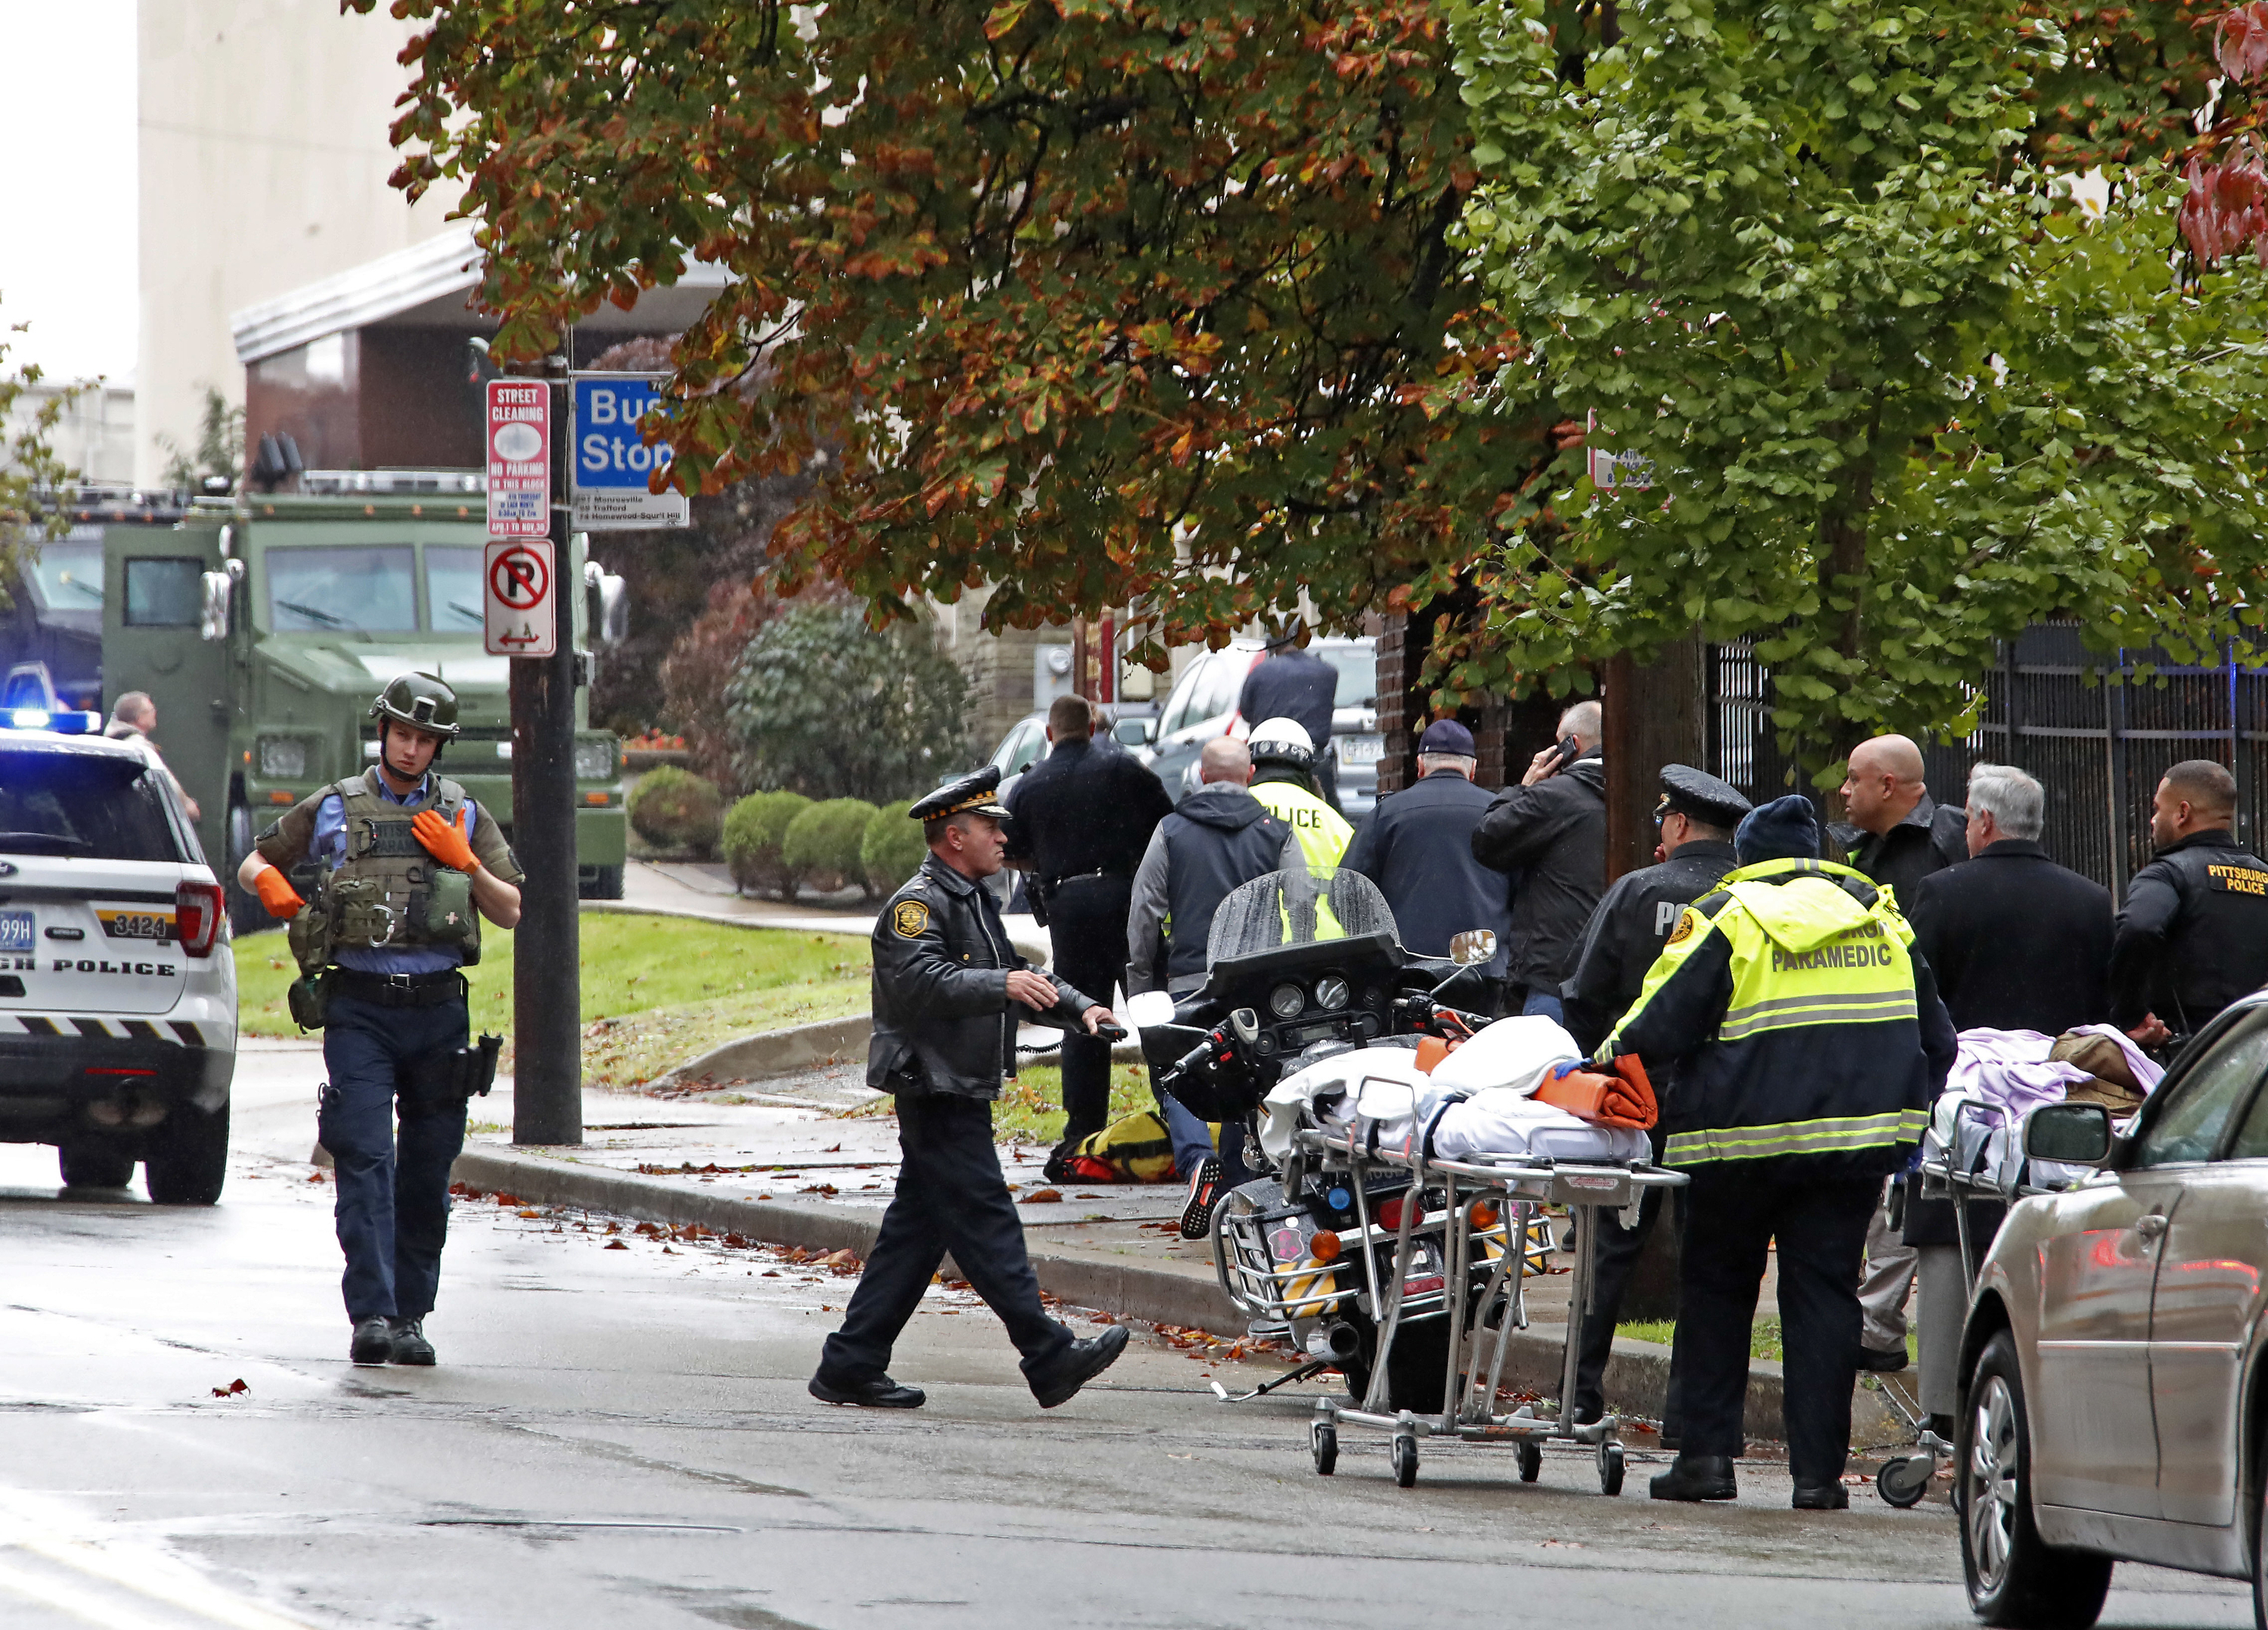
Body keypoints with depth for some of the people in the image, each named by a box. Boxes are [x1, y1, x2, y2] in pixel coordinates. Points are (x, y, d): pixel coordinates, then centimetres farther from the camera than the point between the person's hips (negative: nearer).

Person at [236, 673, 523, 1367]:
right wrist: (270, 885, -4)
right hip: (359, 1010, -2)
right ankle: (370, 1315, -19)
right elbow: (254, 862, 19)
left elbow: (510, 913, 11)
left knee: (427, 1171, 6)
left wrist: (466, 864, -6)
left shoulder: (462, 816, 12)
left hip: (437, 1008, 2)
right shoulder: (332, 810, 8)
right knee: (366, 1159, -13)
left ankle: (410, 1316, 14)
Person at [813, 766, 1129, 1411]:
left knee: (916, 1232, 10)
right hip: (936, 1090, -11)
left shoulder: (974, 901, 21)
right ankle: (1049, 1357, -11)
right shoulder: (918, 904, -12)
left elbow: (1017, 973, 28)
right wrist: (1001, 986, -35)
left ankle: (851, 1367, 12)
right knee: (985, 1222, -9)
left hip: (962, 1092, 11)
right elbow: (920, 982, -27)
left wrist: (1077, 1007, 12)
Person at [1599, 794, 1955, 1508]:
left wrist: (1602, 1063, 11)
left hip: (1747, 1137, -3)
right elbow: (1934, 1038, 17)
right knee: (1824, 1289, 5)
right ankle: (1819, 1470, -1)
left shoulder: (1725, 918, -1)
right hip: (1858, 1140, 3)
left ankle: (1706, 1454, 6)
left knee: (1717, 1287, 11)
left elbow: (1660, 1025, -5)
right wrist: (1912, 1125, 25)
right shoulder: (1880, 916, 13)